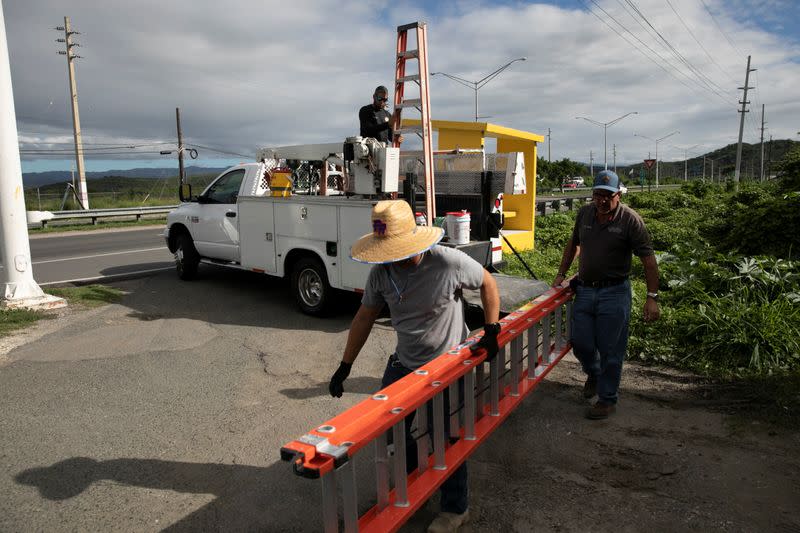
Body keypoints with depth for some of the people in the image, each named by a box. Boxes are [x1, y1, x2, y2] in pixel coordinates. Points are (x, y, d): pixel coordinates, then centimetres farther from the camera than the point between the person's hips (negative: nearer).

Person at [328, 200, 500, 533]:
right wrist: (344, 367, 2)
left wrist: (491, 331, -8)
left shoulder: (450, 262, -25)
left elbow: (488, 284, -6)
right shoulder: (381, 271, -12)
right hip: (403, 364, 5)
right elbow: (364, 318, 0)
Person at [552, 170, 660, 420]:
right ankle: (594, 374, 42)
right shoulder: (585, 213, 3)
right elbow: (573, 244, 19)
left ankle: (607, 399, 21)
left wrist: (652, 297, -16)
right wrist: (561, 274, 18)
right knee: (580, 343, 10)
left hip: (614, 293, -4)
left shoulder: (630, 219, -12)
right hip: (584, 289, 5)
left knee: (610, 350, 3)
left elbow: (648, 259, -12)